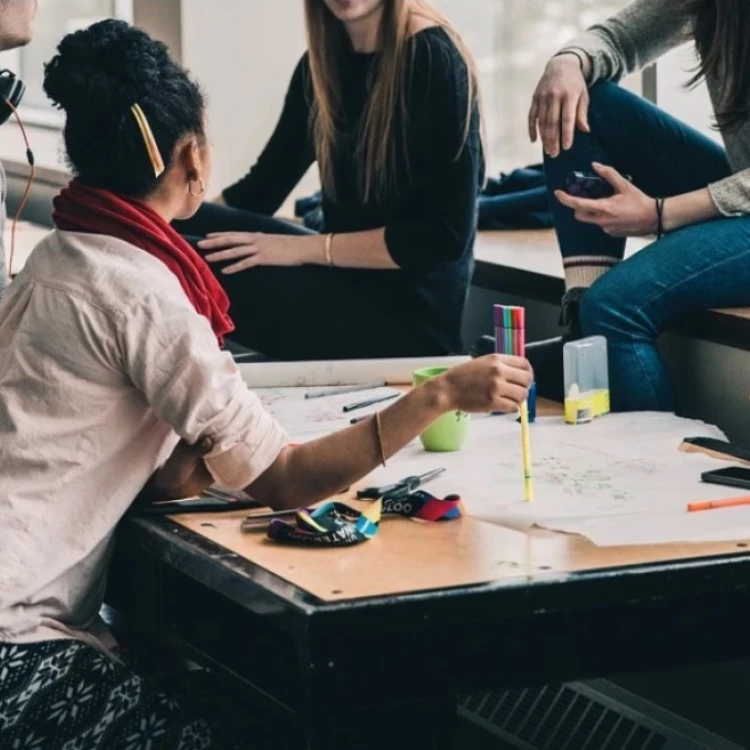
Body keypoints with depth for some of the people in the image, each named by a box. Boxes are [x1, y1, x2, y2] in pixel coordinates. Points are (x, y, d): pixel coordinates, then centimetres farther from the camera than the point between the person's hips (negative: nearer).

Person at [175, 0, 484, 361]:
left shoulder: (432, 60, -13)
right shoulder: (322, 63, 8)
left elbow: (445, 234, -17)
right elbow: (262, 187, 11)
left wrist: (306, 248, -19)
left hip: (410, 310, -7)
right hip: (345, 280, 7)